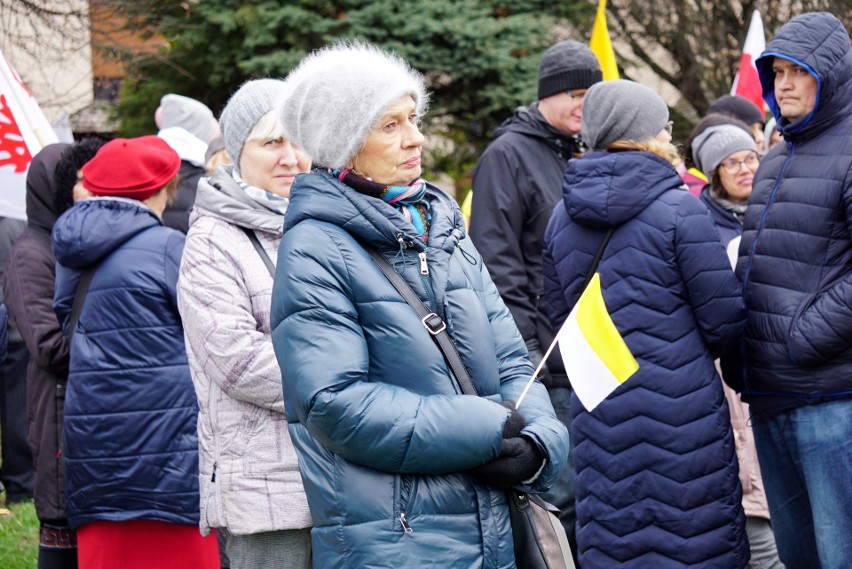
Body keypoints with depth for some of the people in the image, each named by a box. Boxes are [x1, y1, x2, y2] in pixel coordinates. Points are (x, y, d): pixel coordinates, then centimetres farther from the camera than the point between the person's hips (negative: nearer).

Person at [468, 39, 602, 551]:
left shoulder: (581, 154, 18)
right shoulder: (509, 154, -5)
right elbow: (497, 260, -12)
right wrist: (523, 346, -17)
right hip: (547, 356, -7)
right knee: (561, 490, -7)